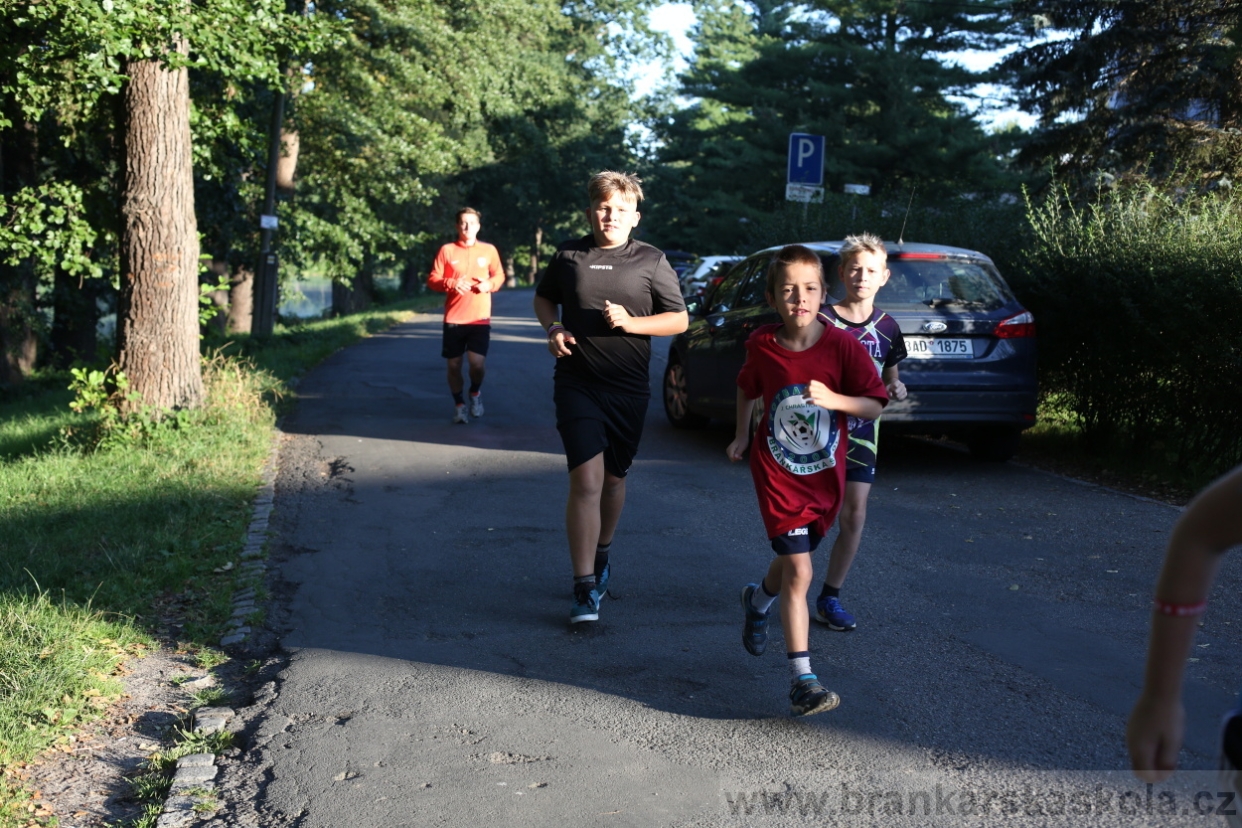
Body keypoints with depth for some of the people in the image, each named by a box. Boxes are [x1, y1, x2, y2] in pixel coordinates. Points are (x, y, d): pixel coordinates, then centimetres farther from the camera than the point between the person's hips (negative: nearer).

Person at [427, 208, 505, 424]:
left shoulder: (489, 250, 5)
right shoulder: (447, 250, 2)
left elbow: (499, 276, 14)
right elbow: (432, 280, 2)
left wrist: (489, 284, -8)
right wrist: (451, 284, -17)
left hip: (480, 318, 0)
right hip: (453, 318, 1)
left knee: (478, 363, -13)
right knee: (454, 364, 6)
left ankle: (475, 392, 19)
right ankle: (459, 404, 26)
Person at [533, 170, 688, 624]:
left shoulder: (650, 261, 1)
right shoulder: (569, 255, 3)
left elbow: (679, 319, 2)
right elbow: (543, 297, 20)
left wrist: (630, 322, -14)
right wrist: (553, 328, -1)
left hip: (628, 388, 1)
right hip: (577, 384, -1)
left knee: (613, 479, 15)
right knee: (586, 480, -14)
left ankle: (601, 556, 41)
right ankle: (585, 590, -12)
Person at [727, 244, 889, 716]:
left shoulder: (841, 346, -13)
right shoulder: (762, 346, -8)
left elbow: (874, 407, -12)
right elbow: (747, 389, 14)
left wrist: (833, 399, -28)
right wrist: (741, 436, 14)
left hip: (826, 475, 2)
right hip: (778, 475, -2)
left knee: (793, 560, 21)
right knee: (799, 572, -11)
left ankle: (758, 600, 56)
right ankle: (802, 681, -8)